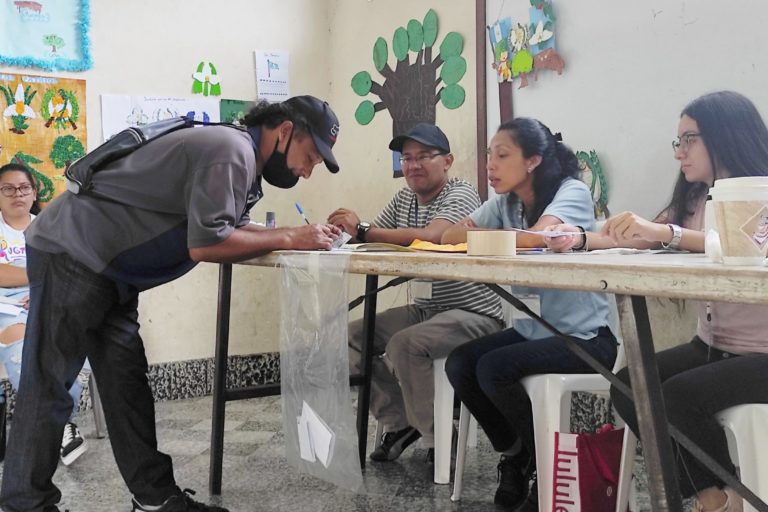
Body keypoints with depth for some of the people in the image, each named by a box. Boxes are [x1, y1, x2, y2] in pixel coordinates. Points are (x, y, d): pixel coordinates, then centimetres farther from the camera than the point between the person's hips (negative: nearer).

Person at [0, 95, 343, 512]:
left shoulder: (243, 159, 12)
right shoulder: (231, 150, -21)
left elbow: (234, 229, 9)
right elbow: (205, 243, -27)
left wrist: (303, 237, -3)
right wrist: (289, 239, -20)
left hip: (106, 270, 10)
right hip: (70, 252, -10)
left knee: (126, 381, 9)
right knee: (48, 388, -2)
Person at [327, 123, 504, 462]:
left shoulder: (460, 194, -13)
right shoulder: (403, 199, 12)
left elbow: (431, 236, -32)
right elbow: (372, 238, 2)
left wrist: (363, 230, -30)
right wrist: (344, 230, -21)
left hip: (472, 314, -8)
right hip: (422, 309, 8)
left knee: (404, 344, -30)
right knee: (352, 336, -3)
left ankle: (440, 441, -10)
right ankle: (400, 423, 10)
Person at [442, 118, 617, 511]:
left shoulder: (572, 192, -13)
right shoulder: (505, 201, 6)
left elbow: (538, 237, -32)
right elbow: (451, 236, -2)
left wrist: (478, 236, -16)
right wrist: (468, 234, -26)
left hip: (584, 337, -7)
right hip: (532, 330, 7)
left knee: (493, 369, -24)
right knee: (459, 365, -11)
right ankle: (514, 454, 12)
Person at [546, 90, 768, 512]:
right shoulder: (695, 199, 11)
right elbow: (642, 238, 16)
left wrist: (666, 232, -40)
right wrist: (583, 239, 2)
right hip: (711, 346, 7)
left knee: (675, 397, -26)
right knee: (629, 386, -12)